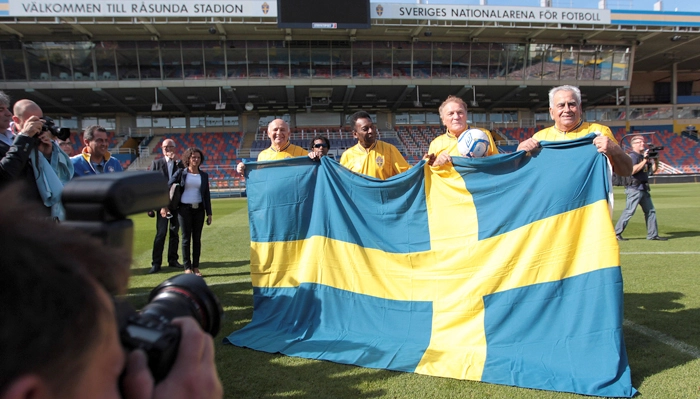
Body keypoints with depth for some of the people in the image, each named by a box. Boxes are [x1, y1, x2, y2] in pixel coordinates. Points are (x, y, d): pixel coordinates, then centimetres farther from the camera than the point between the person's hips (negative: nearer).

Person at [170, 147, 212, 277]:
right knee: (186, 238, 2)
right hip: (184, 209, -2)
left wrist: (209, 213, 6)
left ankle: (196, 267, 14)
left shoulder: (204, 175, 8)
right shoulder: (181, 173, 0)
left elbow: (207, 195, 9)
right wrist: (164, 206, -4)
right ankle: (187, 267, 9)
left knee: (197, 238, 6)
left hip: (199, 209, 3)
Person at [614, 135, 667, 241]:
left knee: (650, 211, 11)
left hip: (643, 188, 9)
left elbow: (653, 170, 18)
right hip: (634, 188, -9)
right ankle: (616, 233, -6)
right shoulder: (632, 156, -9)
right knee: (629, 211, -11)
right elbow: (633, 170, -23)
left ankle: (652, 234, 18)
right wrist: (644, 160, -20)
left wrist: (655, 160, 2)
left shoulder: (645, 155, 16)